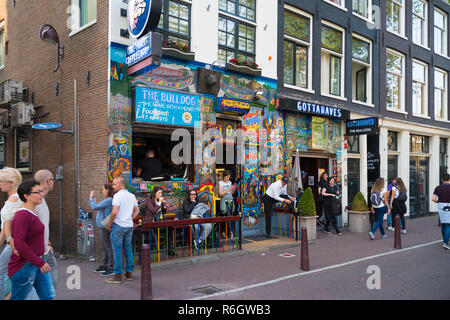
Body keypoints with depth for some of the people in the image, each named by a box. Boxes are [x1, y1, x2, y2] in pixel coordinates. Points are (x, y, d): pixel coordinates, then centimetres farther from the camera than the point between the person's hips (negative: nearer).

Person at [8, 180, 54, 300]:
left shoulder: (33, 214, 9)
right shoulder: (22, 215, -19)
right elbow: (19, 243, -25)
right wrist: (40, 262, -23)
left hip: (39, 262, 9)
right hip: (24, 266, -9)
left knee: (49, 296, 10)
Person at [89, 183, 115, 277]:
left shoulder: (109, 200, -17)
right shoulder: (106, 200, 15)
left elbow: (95, 207, -15)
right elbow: (99, 210, 23)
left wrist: (91, 198, 0)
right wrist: (94, 201, 19)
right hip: (102, 227, 10)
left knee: (108, 247, -6)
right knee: (104, 248, 17)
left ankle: (111, 268, -1)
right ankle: (104, 266, 28)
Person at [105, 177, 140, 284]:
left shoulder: (118, 195, -13)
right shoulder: (132, 196, 10)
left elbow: (114, 212, -20)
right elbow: (137, 210, 17)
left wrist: (110, 225, -8)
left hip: (118, 226, -7)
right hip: (129, 226, 7)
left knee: (117, 251, 0)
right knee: (128, 250, 13)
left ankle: (117, 275, 5)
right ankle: (129, 273, 20)